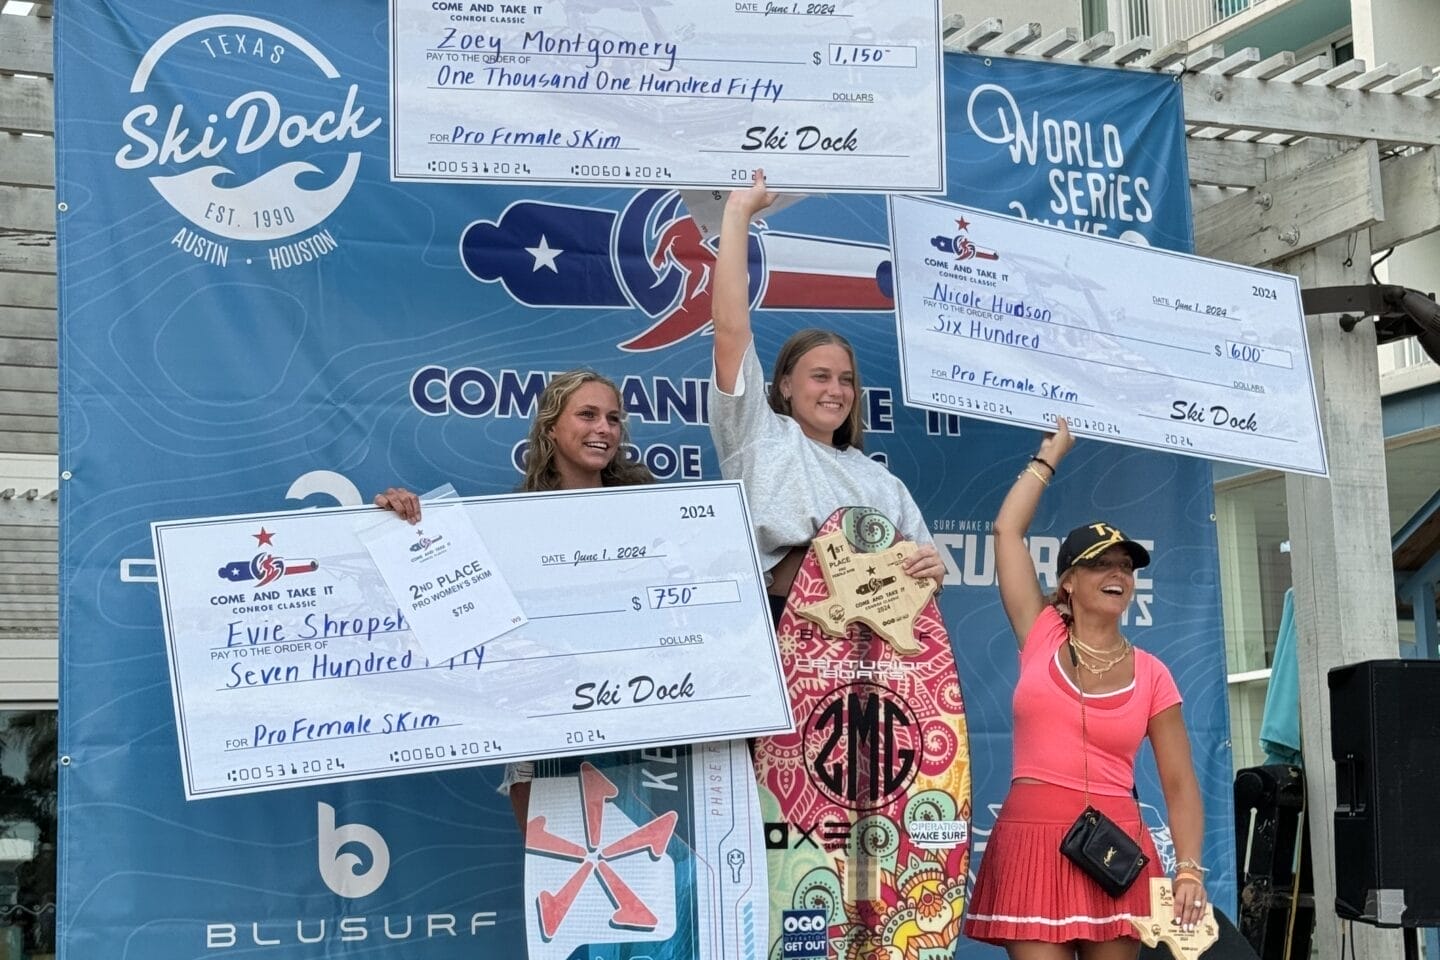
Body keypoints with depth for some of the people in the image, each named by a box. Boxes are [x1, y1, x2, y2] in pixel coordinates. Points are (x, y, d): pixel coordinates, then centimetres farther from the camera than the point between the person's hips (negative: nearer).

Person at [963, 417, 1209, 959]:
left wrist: (1190, 868, -8)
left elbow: (1180, 785, 5)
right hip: (1034, 840, -1)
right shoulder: (1041, 638, 6)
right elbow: (1007, 530, 5)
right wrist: (1052, 451, 15)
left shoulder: (1151, 675, 7)